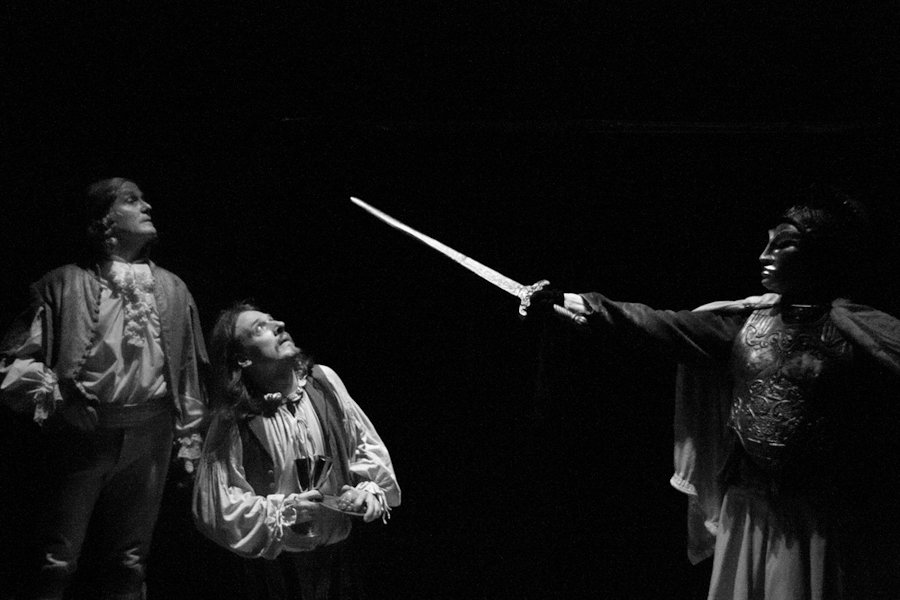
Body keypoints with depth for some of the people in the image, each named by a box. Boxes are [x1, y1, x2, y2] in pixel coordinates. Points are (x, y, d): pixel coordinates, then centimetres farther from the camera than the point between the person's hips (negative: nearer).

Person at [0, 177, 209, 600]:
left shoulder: (173, 290, 13)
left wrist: (189, 442, 11)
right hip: (80, 434, -3)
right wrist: (48, 391, -11)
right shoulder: (64, 284, 4)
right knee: (56, 563, -1)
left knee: (129, 565, 9)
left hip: (148, 438, 3)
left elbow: (190, 371, 14)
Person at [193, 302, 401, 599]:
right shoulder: (232, 422, -15)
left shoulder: (323, 380, -5)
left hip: (339, 552, 3)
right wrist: (283, 511, -20)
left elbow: (366, 444, 7)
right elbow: (215, 509, -13)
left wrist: (371, 489, -9)